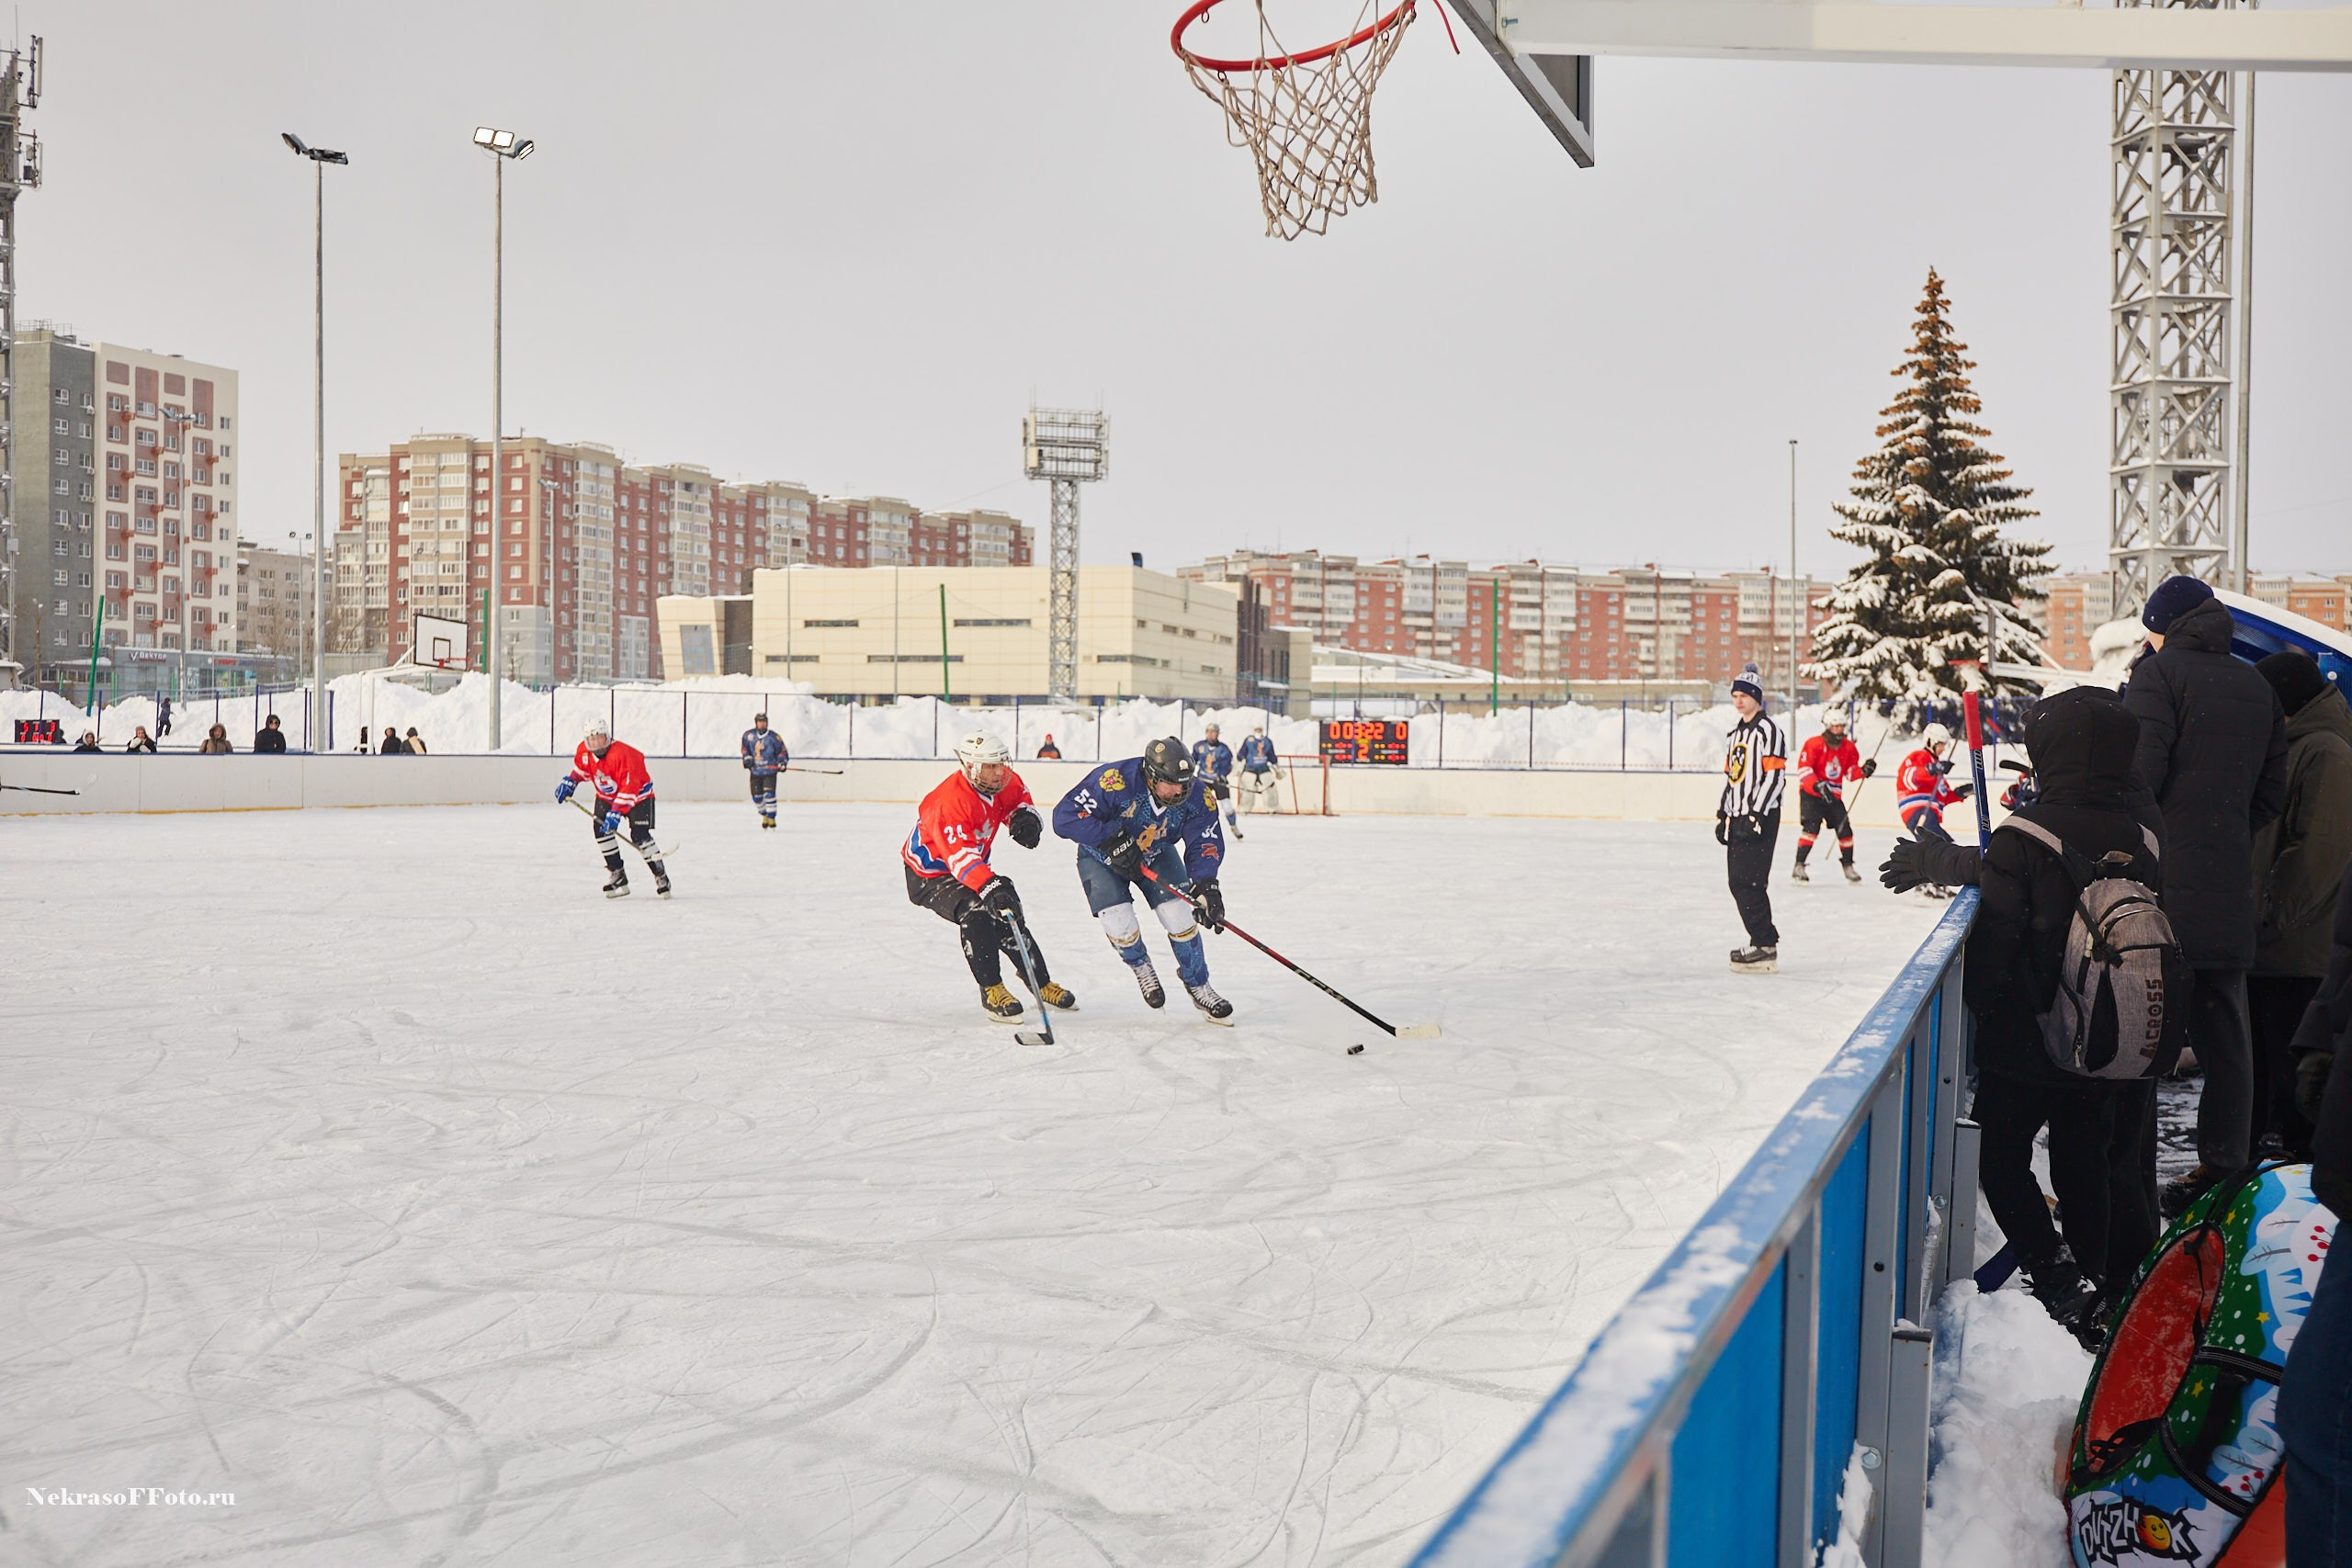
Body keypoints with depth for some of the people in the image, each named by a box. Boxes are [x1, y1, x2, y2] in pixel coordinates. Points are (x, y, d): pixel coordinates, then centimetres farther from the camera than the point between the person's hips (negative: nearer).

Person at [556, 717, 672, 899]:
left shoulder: (622, 754, -34)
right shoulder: (584, 751, -11)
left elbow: (629, 788, -36)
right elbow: (581, 768, 14)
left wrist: (616, 813, -39)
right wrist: (569, 782, 0)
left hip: (638, 794, -7)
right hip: (606, 795, 7)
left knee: (639, 836, -17)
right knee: (600, 828, -10)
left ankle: (661, 876, -5)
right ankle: (617, 875, 0)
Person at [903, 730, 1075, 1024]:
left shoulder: (1003, 782, -12)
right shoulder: (950, 801, -36)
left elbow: (1020, 799, 10)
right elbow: (960, 856, -45)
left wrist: (1025, 818, -15)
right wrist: (990, 886, -59)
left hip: (972, 866, 8)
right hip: (928, 875, -8)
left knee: (1009, 918, 3)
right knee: (976, 915, -29)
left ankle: (1042, 985, 18)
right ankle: (991, 991, -16)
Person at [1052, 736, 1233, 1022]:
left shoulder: (1195, 794, -24)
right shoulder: (1116, 781, -37)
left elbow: (1205, 842, -17)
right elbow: (1065, 816, -35)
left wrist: (1206, 885, -34)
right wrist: (1111, 840, -40)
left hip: (1157, 854, 3)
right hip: (1101, 856, -3)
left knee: (1181, 916, -10)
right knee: (1120, 924, -18)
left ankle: (1197, 985, 14)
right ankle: (1140, 965, 17)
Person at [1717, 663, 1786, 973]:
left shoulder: (1768, 729, -10)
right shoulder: (1735, 734, 19)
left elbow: (1775, 775, -18)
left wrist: (1756, 815, -22)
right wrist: (1722, 814, 20)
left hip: (1760, 818, -9)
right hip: (1739, 818, 9)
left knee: (1748, 881, -13)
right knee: (1738, 882, 10)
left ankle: (1765, 948, -9)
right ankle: (1764, 939, 19)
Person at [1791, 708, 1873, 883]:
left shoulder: (1848, 747, 5)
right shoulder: (1814, 744, -14)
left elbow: (1850, 771, 10)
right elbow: (1803, 769, -19)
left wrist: (1863, 771, -11)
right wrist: (1817, 785, -30)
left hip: (1833, 796, 6)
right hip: (1811, 794, -6)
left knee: (1845, 829, 4)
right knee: (1811, 827, -19)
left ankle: (1848, 866, 20)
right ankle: (1799, 867, -17)